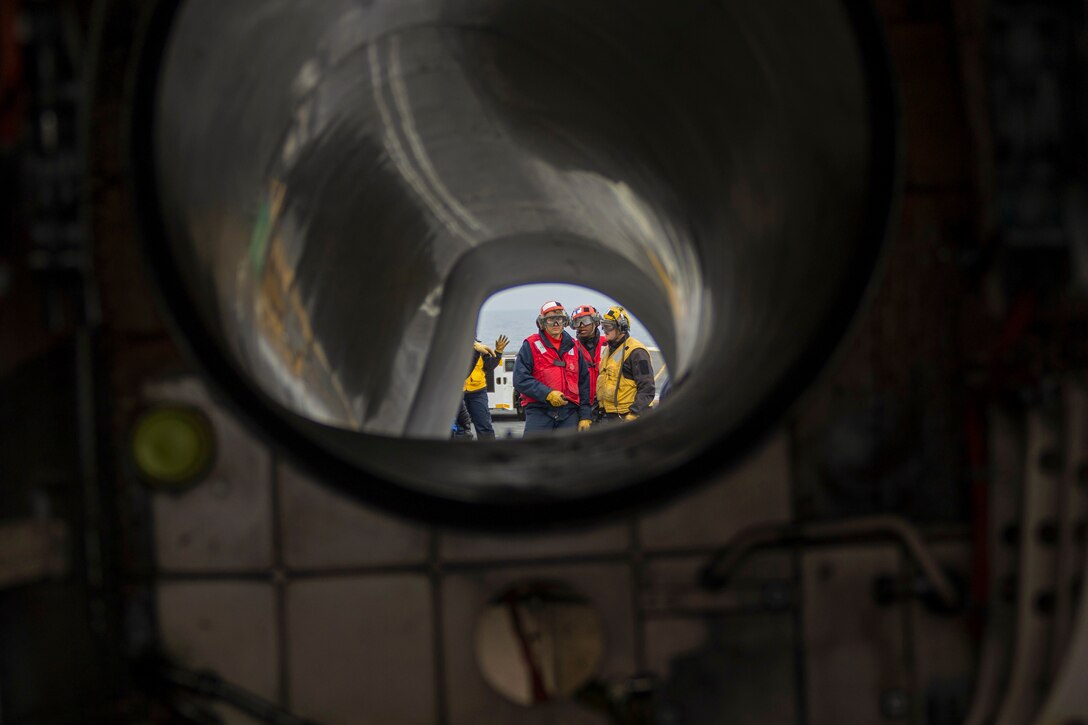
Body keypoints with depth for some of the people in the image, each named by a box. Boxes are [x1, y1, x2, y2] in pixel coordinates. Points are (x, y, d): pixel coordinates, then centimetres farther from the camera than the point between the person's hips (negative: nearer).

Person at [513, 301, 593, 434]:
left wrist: (585, 416, 9)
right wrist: (547, 394, -16)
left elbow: (584, 383, 15)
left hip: (569, 413, 4)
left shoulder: (573, 347, 14)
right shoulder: (531, 345, 1)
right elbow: (520, 379, -7)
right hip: (539, 412, -4)